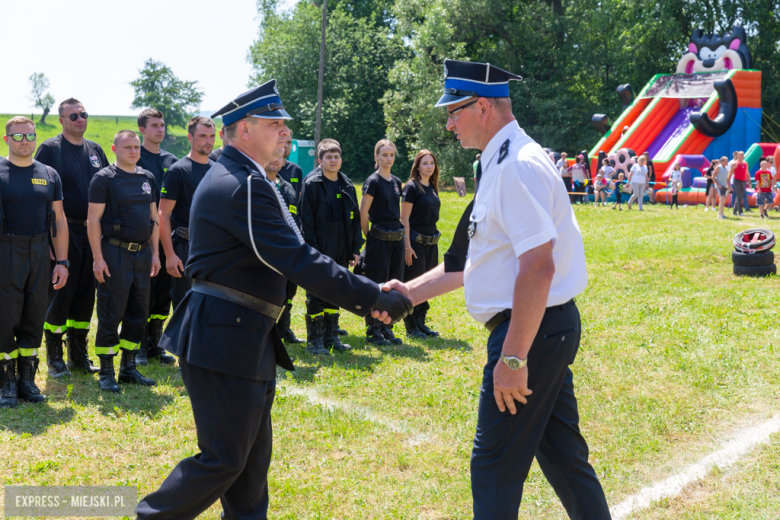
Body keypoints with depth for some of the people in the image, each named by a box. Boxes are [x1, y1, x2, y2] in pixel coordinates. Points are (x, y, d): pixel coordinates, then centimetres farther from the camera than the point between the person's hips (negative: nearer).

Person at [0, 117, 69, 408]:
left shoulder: (49, 175, 10)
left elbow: (59, 221, 12)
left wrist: (62, 261, 6)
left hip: (39, 252, 4)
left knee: (35, 318, 7)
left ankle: (27, 380, 17)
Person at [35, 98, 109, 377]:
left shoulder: (95, 149, 13)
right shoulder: (50, 149, -4)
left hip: (92, 231, 5)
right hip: (64, 231, -5)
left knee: (86, 293, 9)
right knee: (60, 293, -2)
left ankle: (79, 353, 20)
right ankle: (54, 356, 10)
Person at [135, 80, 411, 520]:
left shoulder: (241, 180, 15)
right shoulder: (243, 187, -19)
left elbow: (291, 258, 14)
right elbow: (299, 262, -25)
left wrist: (367, 297, 7)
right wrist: (375, 297, -20)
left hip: (247, 338, 11)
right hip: (225, 339, -11)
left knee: (253, 457, 16)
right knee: (224, 459, -2)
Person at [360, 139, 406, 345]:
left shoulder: (397, 182, 13)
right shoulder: (373, 182, -8)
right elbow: (363, 214, -9)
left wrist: (401, 234, 15)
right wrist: (369, 238, -3)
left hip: (397, 238, 7)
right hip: (379, 240, -7)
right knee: (377, 286, -1)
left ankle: (386, 329, 19)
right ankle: (373, 331, 8)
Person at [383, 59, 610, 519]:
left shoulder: (518, 166, -18)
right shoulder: (502, 165, 15)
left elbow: (538, 267, -26)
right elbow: (469, 263, 20)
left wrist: (513, 357, -25)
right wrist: (410, 293, 15)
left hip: (530, 329, -10)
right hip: (550, 329, 10)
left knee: (495, 465, 0)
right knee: (561, 453, 18)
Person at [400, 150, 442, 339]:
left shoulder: (432, 187, 12)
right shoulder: (411, 187, -10)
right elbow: (404, 219, -13)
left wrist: (434, 239, 17)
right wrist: (407, 246, -18)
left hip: (431, 241, 8)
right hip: (415, 240, -8)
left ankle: (421, 323, 22)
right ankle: (411, 327, 6)